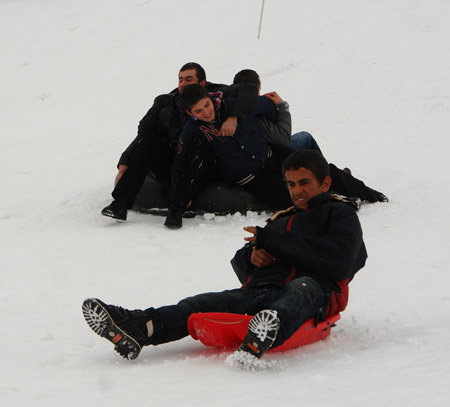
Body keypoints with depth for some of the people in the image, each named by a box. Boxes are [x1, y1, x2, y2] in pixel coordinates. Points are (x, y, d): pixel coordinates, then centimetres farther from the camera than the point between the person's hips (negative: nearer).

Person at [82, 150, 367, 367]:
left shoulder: (341, 214, 14)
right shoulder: (282, 220, 35)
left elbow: (339, 263, -6)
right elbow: (239, 264, 35)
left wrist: (273, 242, -5)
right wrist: (251, 255, 7)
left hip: (317, 292, -6)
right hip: (264, 291, 6)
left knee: (302, 287, -42)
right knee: (205, 303, -19)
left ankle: (269, 333, -75)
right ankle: (138, 328, -42)